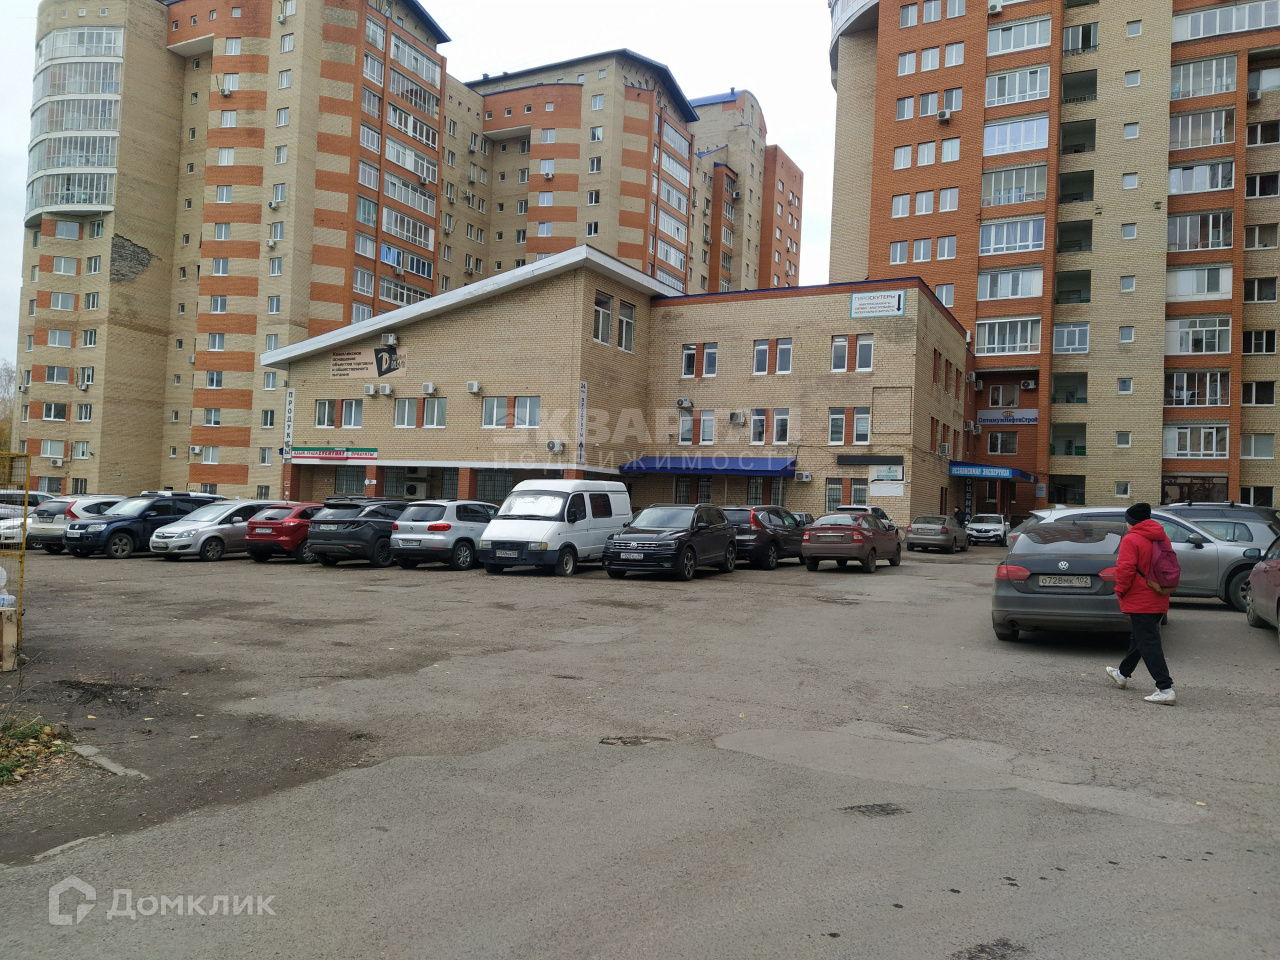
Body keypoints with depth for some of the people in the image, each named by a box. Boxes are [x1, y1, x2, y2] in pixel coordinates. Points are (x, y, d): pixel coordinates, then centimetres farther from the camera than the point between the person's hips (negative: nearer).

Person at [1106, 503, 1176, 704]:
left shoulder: (1131, 540, -14)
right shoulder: (1162, 538, 12)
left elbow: (1125, 569, -20)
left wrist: (1120, 590, -6)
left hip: (1140, 601, -9)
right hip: (1159, 601, 9)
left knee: (1149, 643, -8)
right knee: (1140, 638, 21)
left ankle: (1165, 689, -12)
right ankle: (1123, 674, 38)